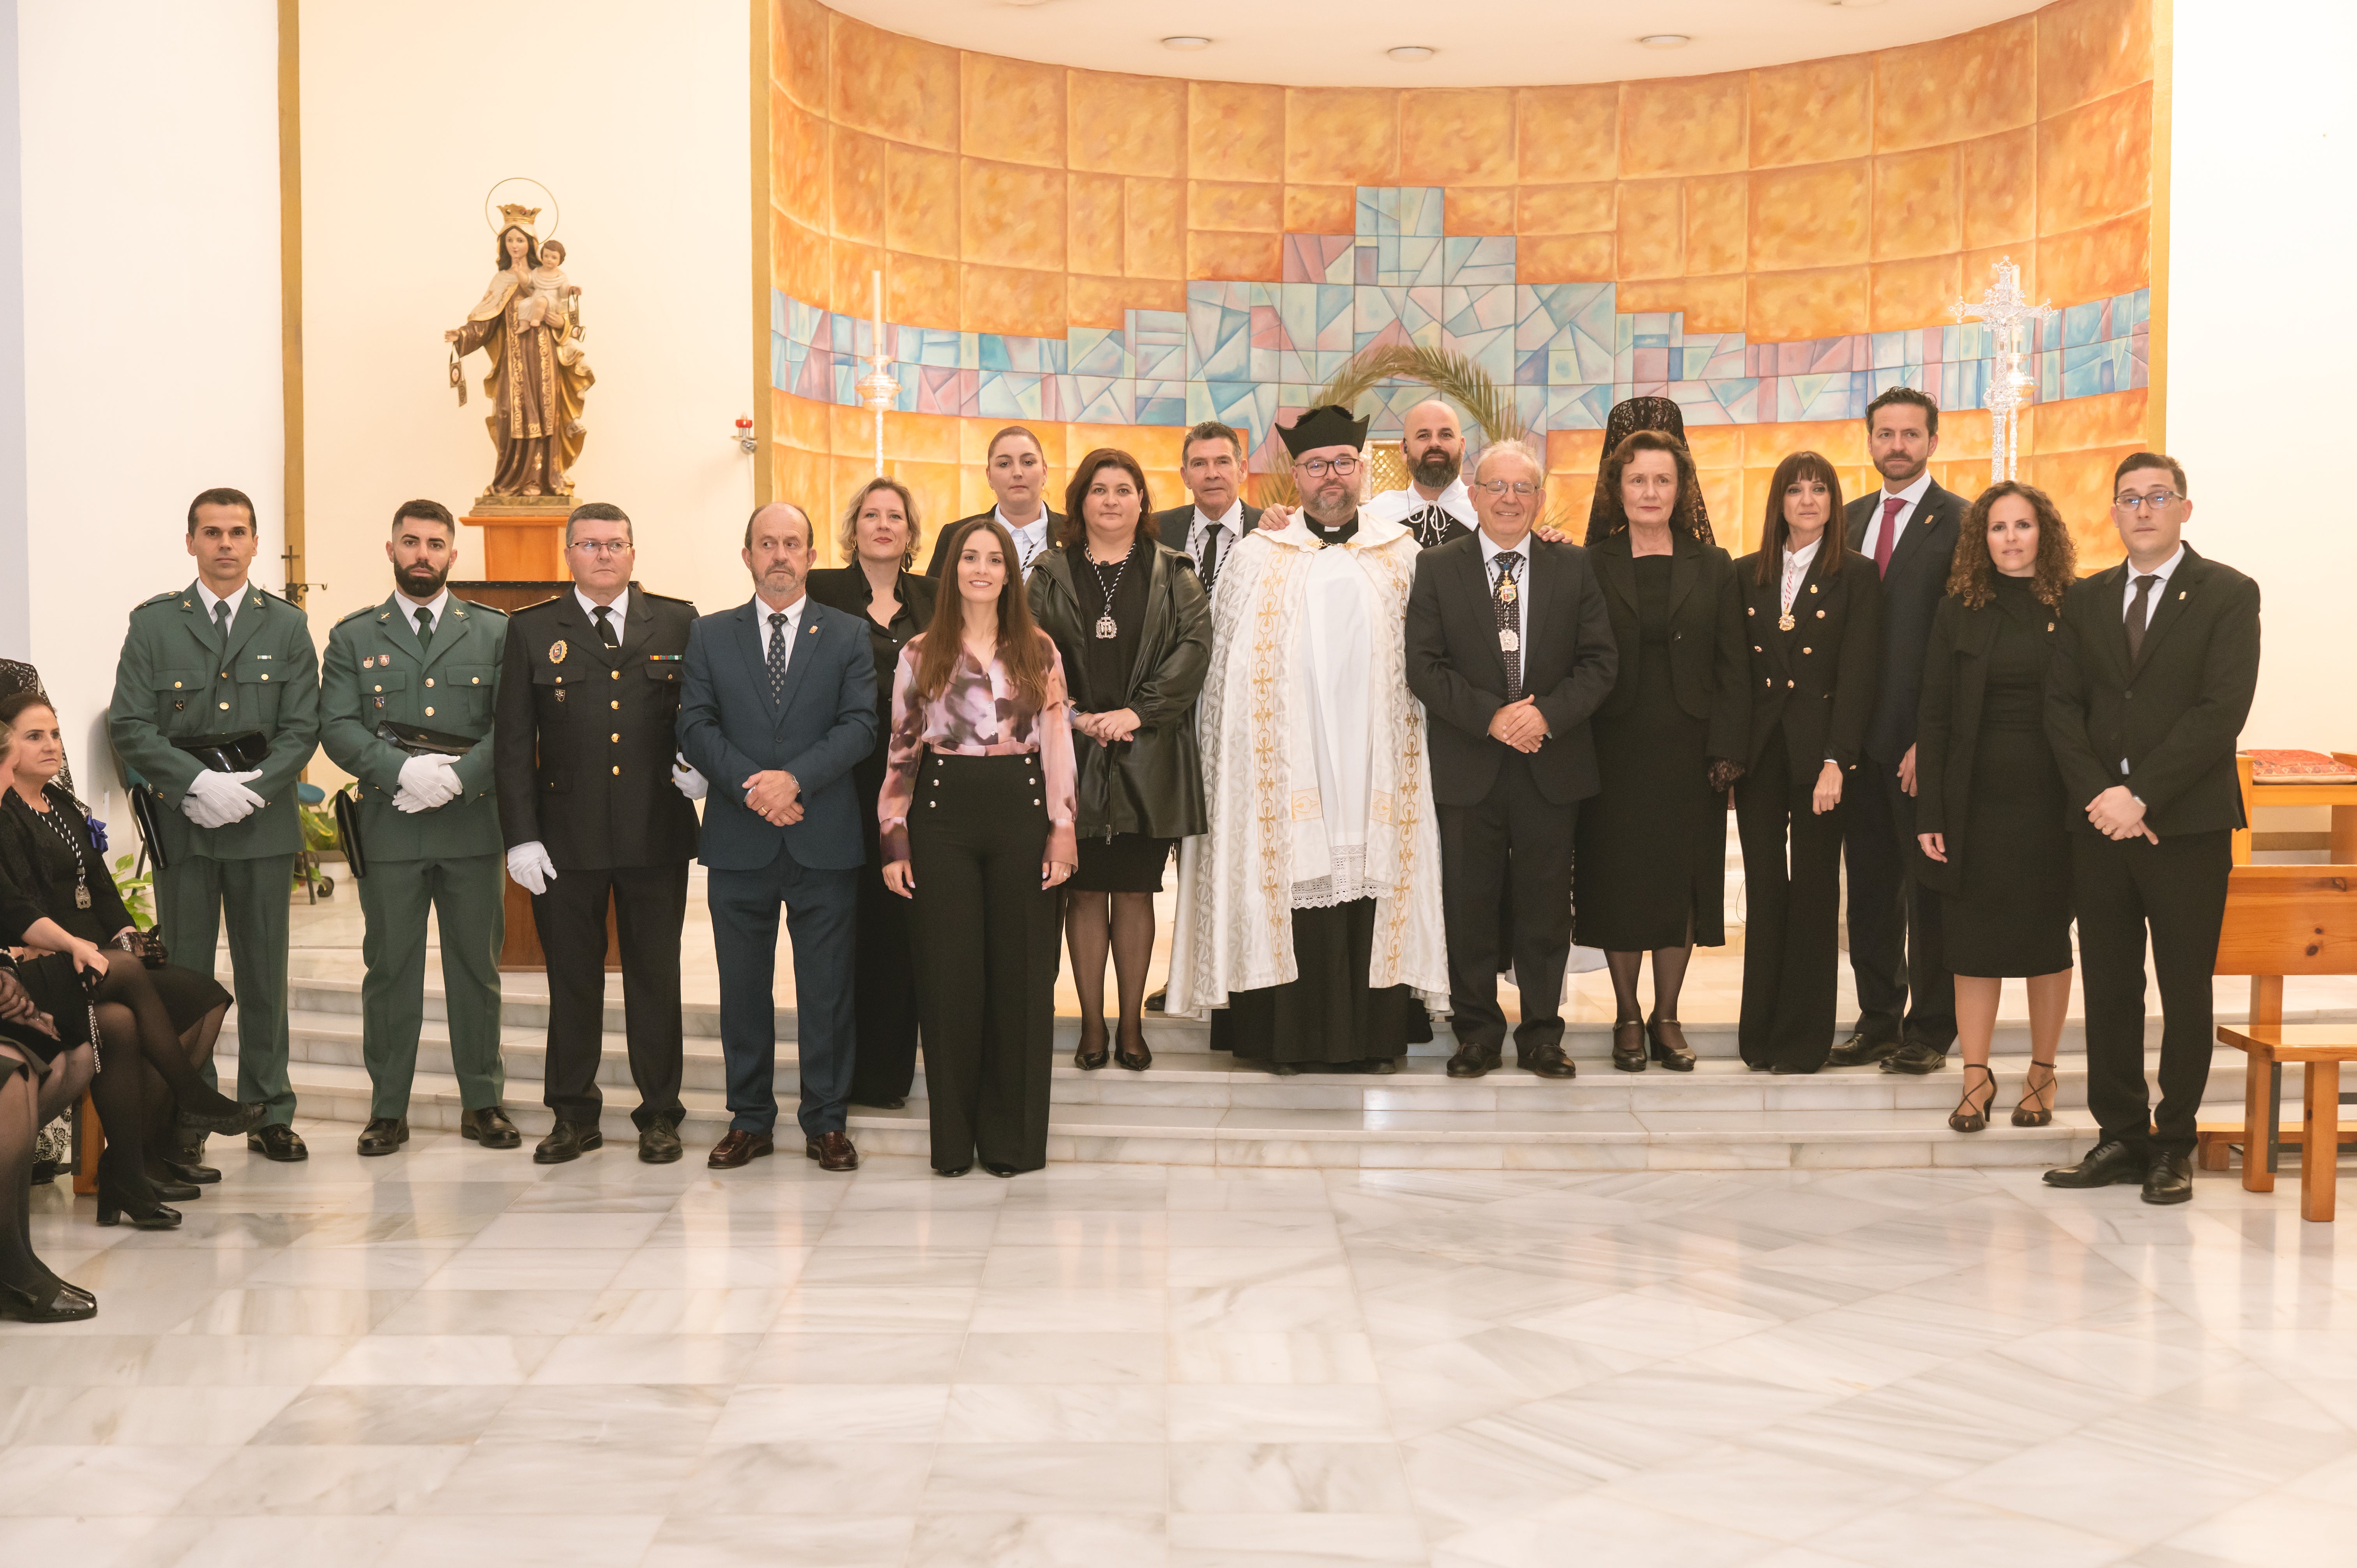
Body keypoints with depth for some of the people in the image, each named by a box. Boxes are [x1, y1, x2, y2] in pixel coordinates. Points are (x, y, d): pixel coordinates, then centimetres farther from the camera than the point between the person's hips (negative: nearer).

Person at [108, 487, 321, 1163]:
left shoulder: (287, 626, 8)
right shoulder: (153, 624, 5)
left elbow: (302, 727, 2)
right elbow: (129, 726, -2)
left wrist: (251, 788, -12)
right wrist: (200, 783, -14)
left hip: (264, 824, 1)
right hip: (182, 822, -1)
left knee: (265, 975, 6)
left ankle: (269, 1114, 14)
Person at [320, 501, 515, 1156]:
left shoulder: (494, 632, 8)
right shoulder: (353, 637, 8)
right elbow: (337, 727, -2)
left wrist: (458, 777, -15)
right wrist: (404, 771, -16)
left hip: (472, 826, 0)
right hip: (389, 828, 0)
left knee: (477, 968, 7)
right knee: (389, 970, 5)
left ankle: (482, 1102, 17)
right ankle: (388, 1108, 13)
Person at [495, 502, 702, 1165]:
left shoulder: (678, 624, 7)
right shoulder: (532, 630, 6)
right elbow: (512, 742, 3)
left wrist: (702, 764, -11)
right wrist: (521, 835, -4)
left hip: (656, 835, 0)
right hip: (566, 836, 0)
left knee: (656, 977, 6)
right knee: (572, 979, 7)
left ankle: (660, 1115, 17)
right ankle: (573, 1116, 18)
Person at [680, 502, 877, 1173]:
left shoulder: (849, 635, 7)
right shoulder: (710, 635, 10)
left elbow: (861, 726, -4)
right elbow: (695, 728, 1)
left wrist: (796, 778, -16)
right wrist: (751, 785, -13)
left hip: (825, 840, -1)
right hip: (739, 841, 1)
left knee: (827, 987, 4)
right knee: (743, 988, 7)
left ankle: (826, 1120, 14)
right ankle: (750, 1119, 18)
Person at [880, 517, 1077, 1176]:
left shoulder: (1039, 651, 7)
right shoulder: (921, 653, 6)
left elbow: (1059, 744, 4)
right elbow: (901, 750, 5)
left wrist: (1062, 832, -3)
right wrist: (895, 842, -1)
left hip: (1020, 812, 0)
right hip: (944, 815, 0)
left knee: (1020, 973, 3)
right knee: (950, 974, 2)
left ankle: (1012, 1135, 14)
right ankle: (954, 1138, 13)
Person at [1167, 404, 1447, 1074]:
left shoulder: (1400, 556, 11)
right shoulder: (1256, 558, 8)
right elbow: (1226, 666, 8)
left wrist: (1412, 743, 4)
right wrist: (1232, 755, 2)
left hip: (1373, 766, 1)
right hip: (1285, 763, -1)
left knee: (1370, 880, -2)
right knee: (1288, 885, -4)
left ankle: (1374, 1033, 7)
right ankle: (1285, 1035, 4)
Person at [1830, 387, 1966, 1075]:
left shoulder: (1961, 522, -6)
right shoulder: (1851, 519, 14)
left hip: (1923, 738, -6)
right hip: (1859, 734, 6)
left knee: (1927, 885, 3)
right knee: (1869, 884, 11)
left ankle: (1929, 1030, 12)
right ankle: (1878, 1019, 22)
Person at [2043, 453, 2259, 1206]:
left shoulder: (2228, 594, -1)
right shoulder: (2085, 599, 12)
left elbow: (2222, 711, -11)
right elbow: (2062, 706, 6)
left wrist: (2142, 798, -16)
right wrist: (2097, 795, -9)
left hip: (2186, 825, -4)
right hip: (2101, 824, 4)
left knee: (2185, 993, 4)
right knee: (2108, 989, 6)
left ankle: (2174, 1144, 13)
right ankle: (2121, 1137, 15)